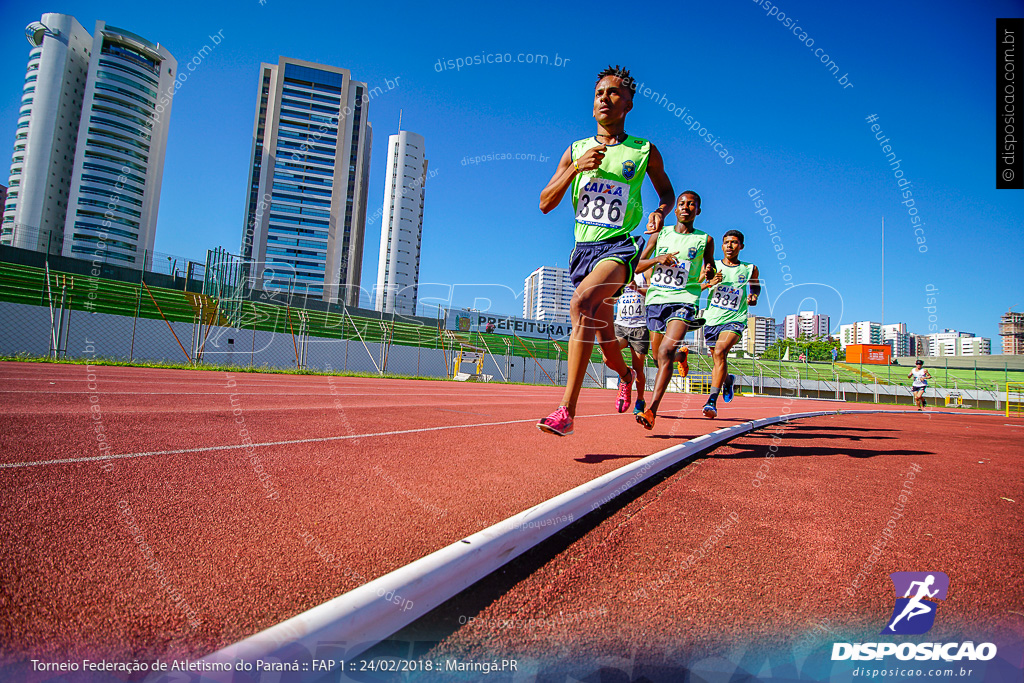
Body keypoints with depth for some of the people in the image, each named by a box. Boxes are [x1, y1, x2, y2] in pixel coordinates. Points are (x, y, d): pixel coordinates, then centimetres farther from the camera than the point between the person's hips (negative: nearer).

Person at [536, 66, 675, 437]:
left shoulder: (645, 152, 6)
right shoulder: (576, 150, 12)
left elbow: (667, 192, 20)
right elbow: (545, 203, 7)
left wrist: (661, 212, -4)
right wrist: (575, 167, -8)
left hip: (619, 247, -4)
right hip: (583, 248, 4)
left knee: (583, 301, -35)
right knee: (605, 341, 12)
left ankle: (567, 411, -36)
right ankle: (626, 374, 49)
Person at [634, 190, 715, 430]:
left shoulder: (705, 240, 8)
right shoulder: (660, 234, 11)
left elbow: (710, 272, 20)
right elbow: (638, 266, 12)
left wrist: (708, 272, -5)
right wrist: (657, 259, -8)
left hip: (685, 300, -3)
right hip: (656, 298, 4)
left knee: (665, 352, -23)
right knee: (658, 355, 12)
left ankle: (651, 410, -26)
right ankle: (681, 355, 49)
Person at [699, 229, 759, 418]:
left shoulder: (749, 269, 7)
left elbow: (756, 286, 26)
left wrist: (753, 298, 3)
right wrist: (709, 283, -15)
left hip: (735, 320, -3)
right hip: (712, 319, 3)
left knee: (720, 351, -27)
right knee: (719, 359, 13)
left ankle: (712, 400, -29)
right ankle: (727, 380, 50)